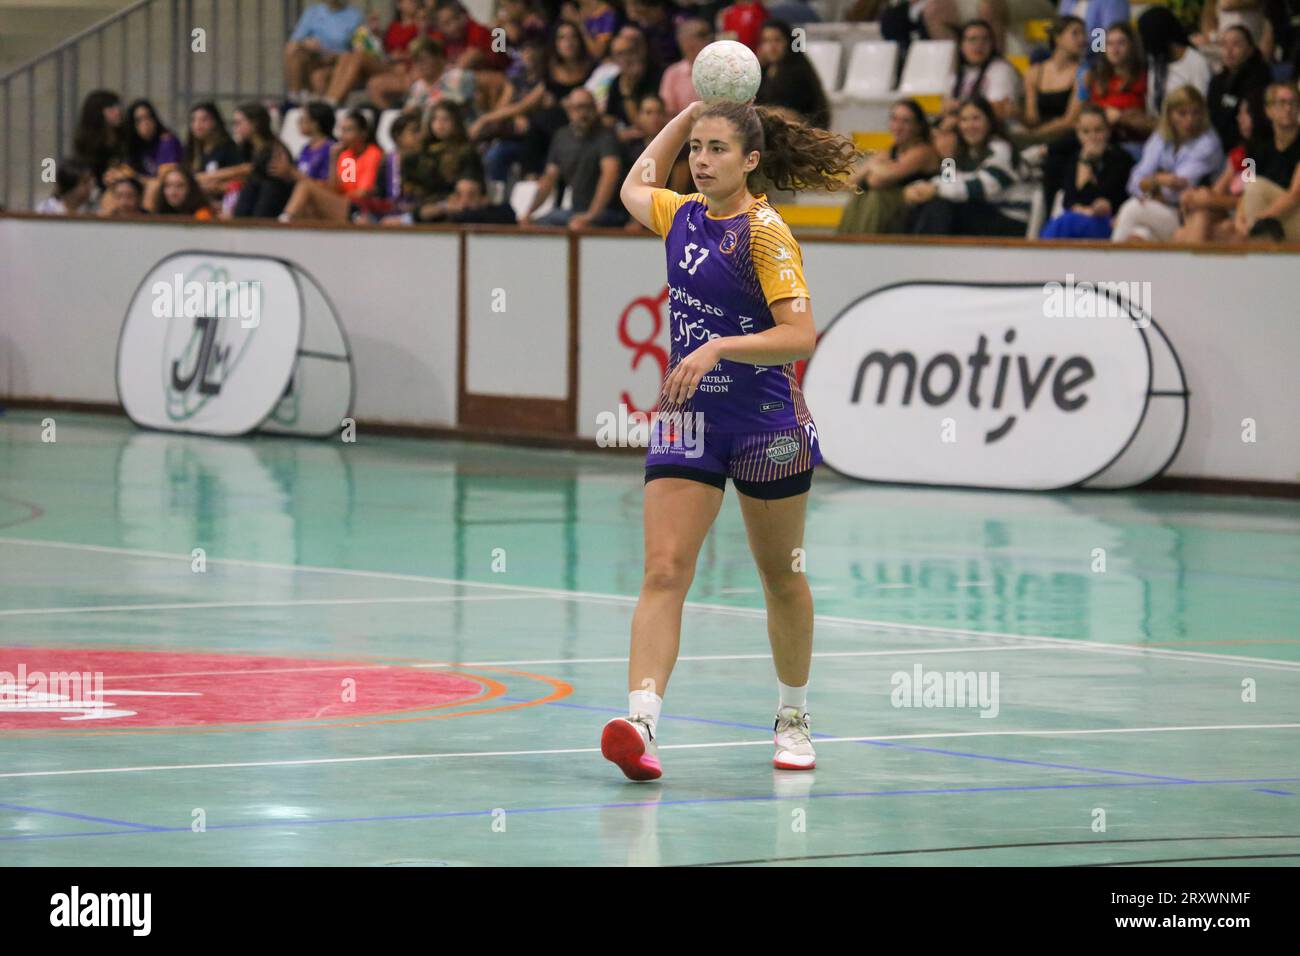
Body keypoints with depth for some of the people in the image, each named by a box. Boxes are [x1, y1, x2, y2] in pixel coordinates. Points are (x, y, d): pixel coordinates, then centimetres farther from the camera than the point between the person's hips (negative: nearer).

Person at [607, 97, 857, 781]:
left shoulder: (765, 232, -13)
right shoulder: (683, 216, 6)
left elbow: (800, 336, -20)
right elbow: (635, 187, 30)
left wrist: (718, 348, -31)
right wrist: (687, 111, 21)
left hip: (766, 424, -5)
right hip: (686, 416, 5)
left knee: (780, 576, 12)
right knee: (663, 572, -12)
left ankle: (793, 720, 30)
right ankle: (640, 722, -25)